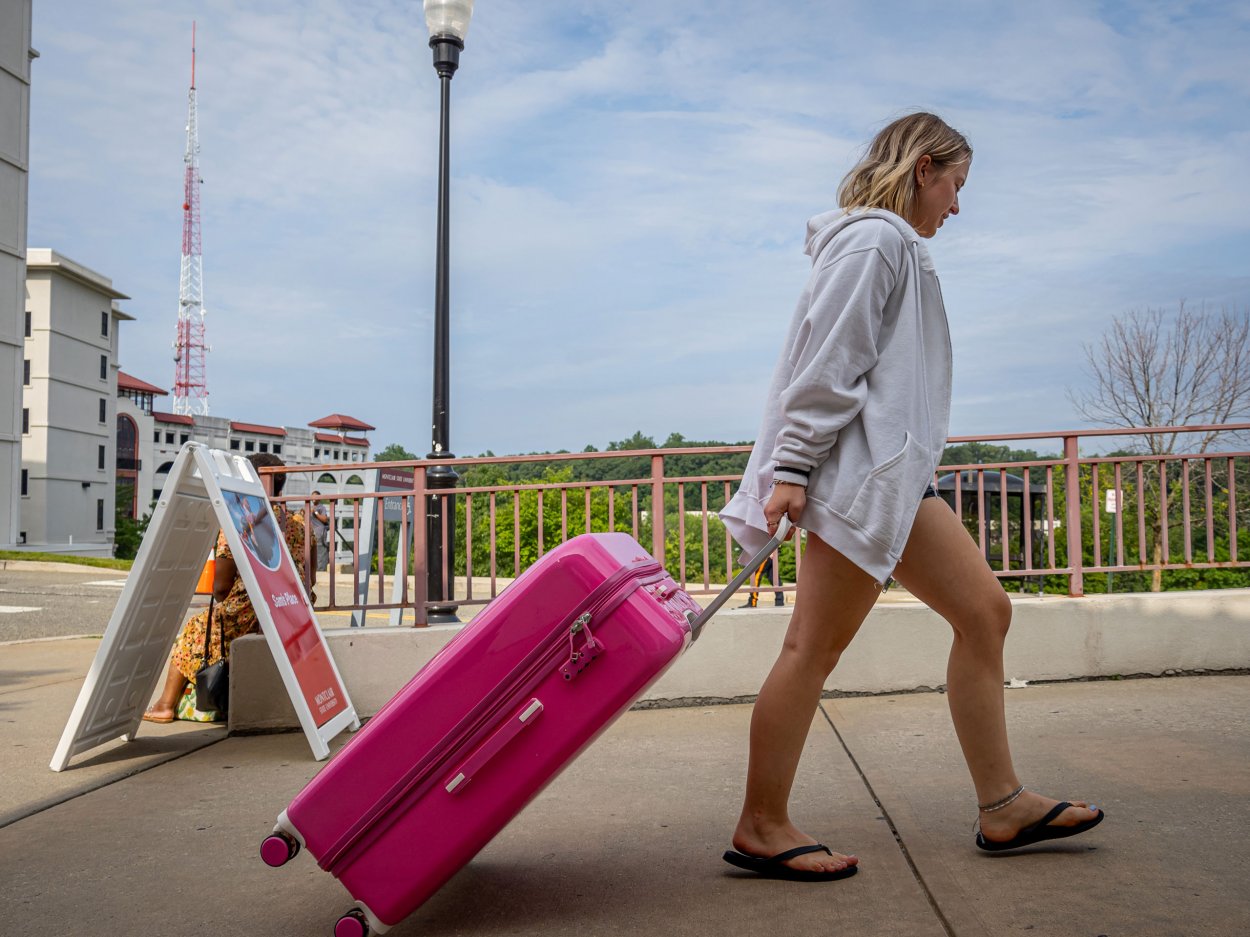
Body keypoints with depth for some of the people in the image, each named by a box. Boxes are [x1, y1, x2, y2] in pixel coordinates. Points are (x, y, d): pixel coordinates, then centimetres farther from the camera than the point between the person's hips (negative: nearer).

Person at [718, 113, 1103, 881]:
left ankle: (1002, 805, 15)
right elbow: (827, 364, -16)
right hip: (861, 470, -11)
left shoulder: (894, 245, 25)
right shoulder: (874, 240, -7)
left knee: (985, 610, 8)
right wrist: (792, 468, -20)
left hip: (895, 474, 11)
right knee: (816, 647, -7)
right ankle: (761, 828, 2)